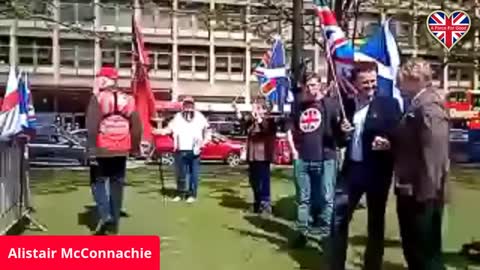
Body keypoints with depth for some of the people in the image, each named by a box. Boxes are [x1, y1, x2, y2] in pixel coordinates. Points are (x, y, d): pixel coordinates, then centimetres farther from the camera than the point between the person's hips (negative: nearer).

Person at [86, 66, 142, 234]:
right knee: (117, 184, 11)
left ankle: (105, 215, -10)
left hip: (102, 150, -4)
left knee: (99, 181, 9)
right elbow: (136, 126, 9)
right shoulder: (127, 100, 8)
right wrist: (135, 148, 16)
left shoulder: (98, 99, -7)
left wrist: (92, 149, -10)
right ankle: (114, 223, 15)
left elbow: (92, 126, -13)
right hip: (121, 150, 4)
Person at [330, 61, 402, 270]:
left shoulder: (389, 104, -4)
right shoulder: (346, 104, 6)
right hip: (351, 169, 3)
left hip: (378, 172, -3)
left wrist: (388, 143, -25)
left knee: (376, 223, 10)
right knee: (338, 219, 5)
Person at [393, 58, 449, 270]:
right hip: (409, 191, 10)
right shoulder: (415, 106, 13)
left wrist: (426, 193, -23)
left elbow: (434, 154, -25)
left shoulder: (429, 107, -18)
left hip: (422, 195, -10)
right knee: (412, 249, 19)